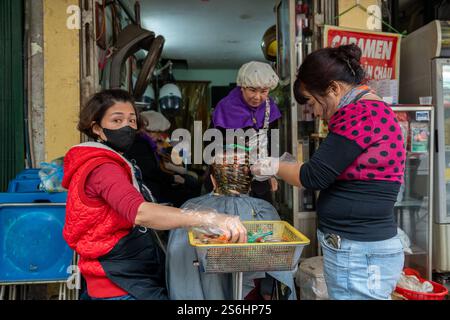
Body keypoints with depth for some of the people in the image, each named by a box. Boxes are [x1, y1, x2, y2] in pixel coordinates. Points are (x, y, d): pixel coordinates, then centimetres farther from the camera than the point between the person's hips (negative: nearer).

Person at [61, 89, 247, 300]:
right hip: (121, 286, -9)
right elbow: (140, 212, -34)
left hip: (139, 277, 9)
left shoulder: (110, 164, 16)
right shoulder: (102, 168, -17)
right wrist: (209, 218, -43)